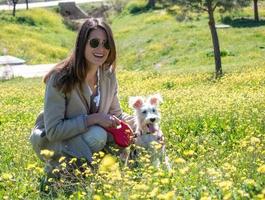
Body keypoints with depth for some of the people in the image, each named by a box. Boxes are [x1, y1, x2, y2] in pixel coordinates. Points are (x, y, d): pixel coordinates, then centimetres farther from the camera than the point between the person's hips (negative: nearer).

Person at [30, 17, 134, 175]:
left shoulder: (108, 76, -7)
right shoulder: (61, 78, -26)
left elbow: (116, 114, 6)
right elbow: (53, 131, -28)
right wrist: (93, 119, -32)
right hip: (51, 141, -7)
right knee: (97, 136, -33)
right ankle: (57, 167, -7)